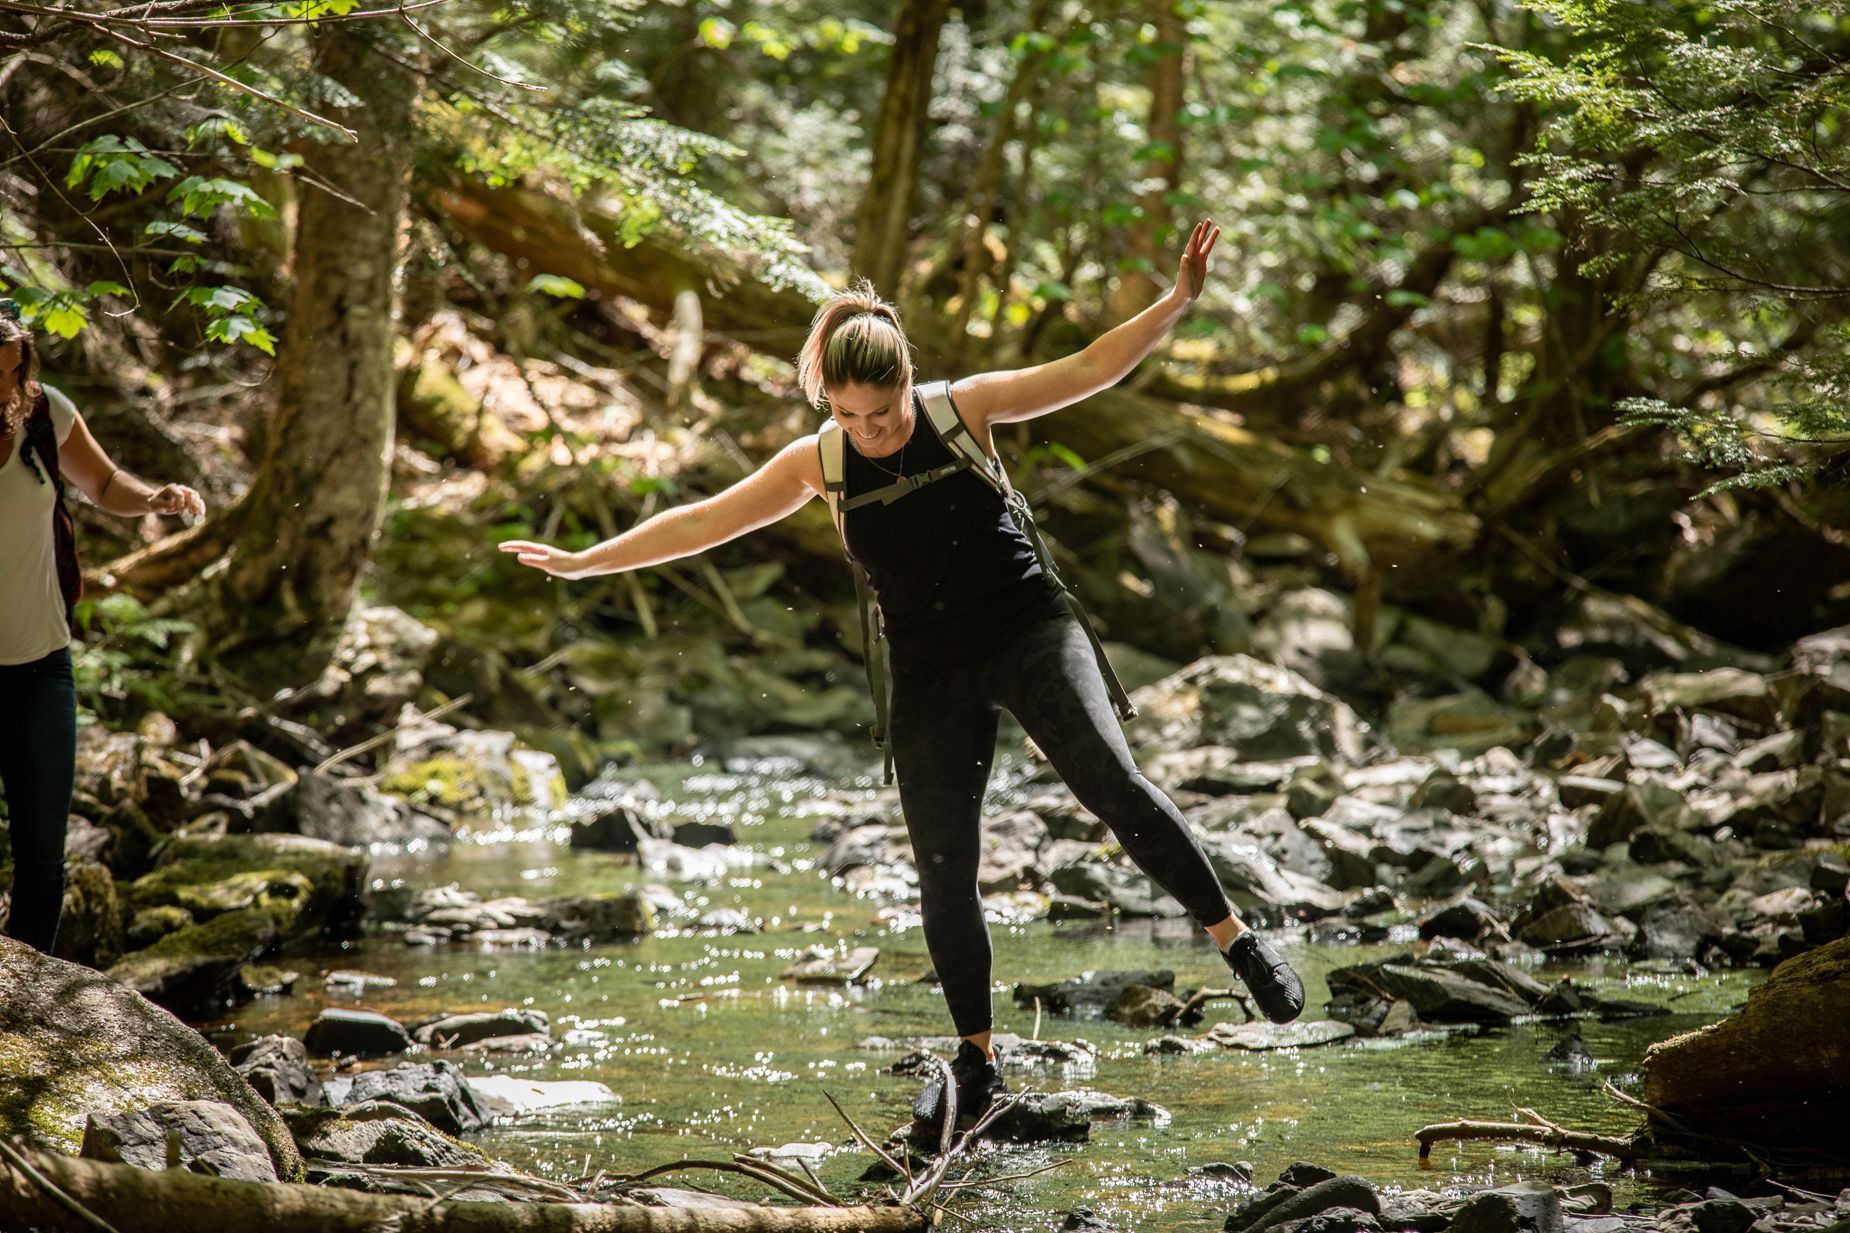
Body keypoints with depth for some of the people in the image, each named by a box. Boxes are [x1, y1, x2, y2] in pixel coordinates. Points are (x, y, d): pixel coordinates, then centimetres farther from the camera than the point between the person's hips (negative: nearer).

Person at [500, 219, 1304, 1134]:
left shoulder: (965, 410, -7)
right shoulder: (819, 464, -1)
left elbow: (1089, 369, -8)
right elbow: (702, 521, 4)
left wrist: (1177, 302, -18)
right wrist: (584, 562, 4)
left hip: (1028, 630, -3)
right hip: (931, 672, 3)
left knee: (1111, 783, -24)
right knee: (943, 870, 0)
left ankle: (1236, 939, -12)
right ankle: (976, 1061, 12)